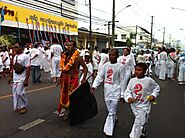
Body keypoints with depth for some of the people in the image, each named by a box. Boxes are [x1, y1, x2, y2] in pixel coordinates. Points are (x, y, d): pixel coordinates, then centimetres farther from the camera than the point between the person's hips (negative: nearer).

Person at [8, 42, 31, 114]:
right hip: (15, 79, 8)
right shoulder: (15, 56, 12)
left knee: (20, 92, -10)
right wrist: (11, 77, 17)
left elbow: (28, 68, -15)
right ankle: (18, 107, 24)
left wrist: (26, 79, -18)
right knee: (15, 93, 10)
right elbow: (13, 67, 19)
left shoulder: (25, 56, -12)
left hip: (21, 79, -8)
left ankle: (23, 106, 9)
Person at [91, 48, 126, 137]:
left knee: (111, 112, -3)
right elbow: (99, 77, -3)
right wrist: (94, 86, -18)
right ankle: (114, 119, 49)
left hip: (116, 91, -4)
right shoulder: (105, 65, 3)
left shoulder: (121, 67, -7)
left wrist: (122, 94, -6)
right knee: (110, 110, 20)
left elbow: (122, 81, -6)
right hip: (107, 91, 4)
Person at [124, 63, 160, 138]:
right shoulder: (132, 81, -5)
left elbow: (156, 87, 4)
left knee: (139, 124, -5)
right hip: (134, 106, 4)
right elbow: (127, 91, -2)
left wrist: (153, 95, -10)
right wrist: (129, 98, -21)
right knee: (142, 122, 26)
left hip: (144, 107, -4)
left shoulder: (149, 80, -12)